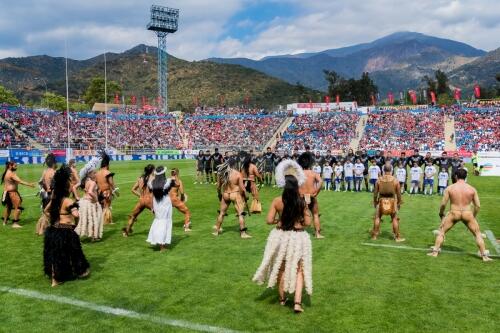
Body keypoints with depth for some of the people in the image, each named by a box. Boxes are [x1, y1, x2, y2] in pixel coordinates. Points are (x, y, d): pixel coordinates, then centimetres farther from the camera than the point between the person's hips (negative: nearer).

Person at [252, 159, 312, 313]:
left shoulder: (277, 201, -12)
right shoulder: (302, 202, -12)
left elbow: (269, 220, -10)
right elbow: (308, 222, -8)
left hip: (280, 236, 1)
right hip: (298, 238, -1)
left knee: (281, 268, 20)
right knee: (298, 269, 11)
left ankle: (282, 298, 33)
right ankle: (297, 302, 1)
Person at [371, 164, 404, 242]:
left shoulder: (379, 180, -3)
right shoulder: (395, 180, -5)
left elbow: (375, 192, 2)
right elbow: (398, 193, 0)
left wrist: (375, 201, 15)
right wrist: (399, 202, 13)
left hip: (381, 200, 1)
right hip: (392, 201, -1)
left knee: (377, 217, 13)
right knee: (395, 219, 11)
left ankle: (374, 235, 16)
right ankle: (397, 237, 14)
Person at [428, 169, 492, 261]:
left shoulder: (449, 188, -3)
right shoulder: (472, 189, 1)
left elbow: (443, 204, -2)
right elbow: (478, 206, 4)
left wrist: (441, 213, 16)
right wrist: (473, 216, 20)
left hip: (453, 214, -1)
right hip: (467, 214, 1)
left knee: (441, 231, 17)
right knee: (478, 234, 19)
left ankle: (435, 252, 14)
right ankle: (484, 256, 19)